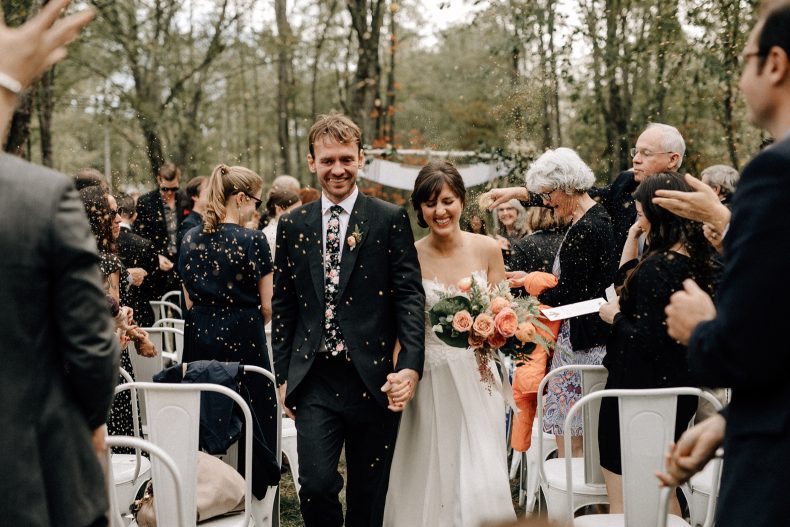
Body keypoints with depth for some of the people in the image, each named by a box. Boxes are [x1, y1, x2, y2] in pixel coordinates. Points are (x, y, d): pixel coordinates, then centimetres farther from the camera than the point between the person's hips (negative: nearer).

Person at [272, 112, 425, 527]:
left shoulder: (390, 220, 0)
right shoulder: (293, 226, 9)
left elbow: (410, 295, -5)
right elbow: (283, 306, 12)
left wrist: (410, 366, -17)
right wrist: (283, 376, 9)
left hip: (374, 380, -1)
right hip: (314, 381, 2)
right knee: (316, 485, -8)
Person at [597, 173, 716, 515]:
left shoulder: (657, 266, -22)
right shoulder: (693, 259, 5)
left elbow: (645, 340, -25)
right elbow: (627, 281, 18)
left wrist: (615, 316, -9)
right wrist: (632, 238, 9)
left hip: (640, 390, -9)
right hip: (677, 387, 9)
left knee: (623, 499, 2)